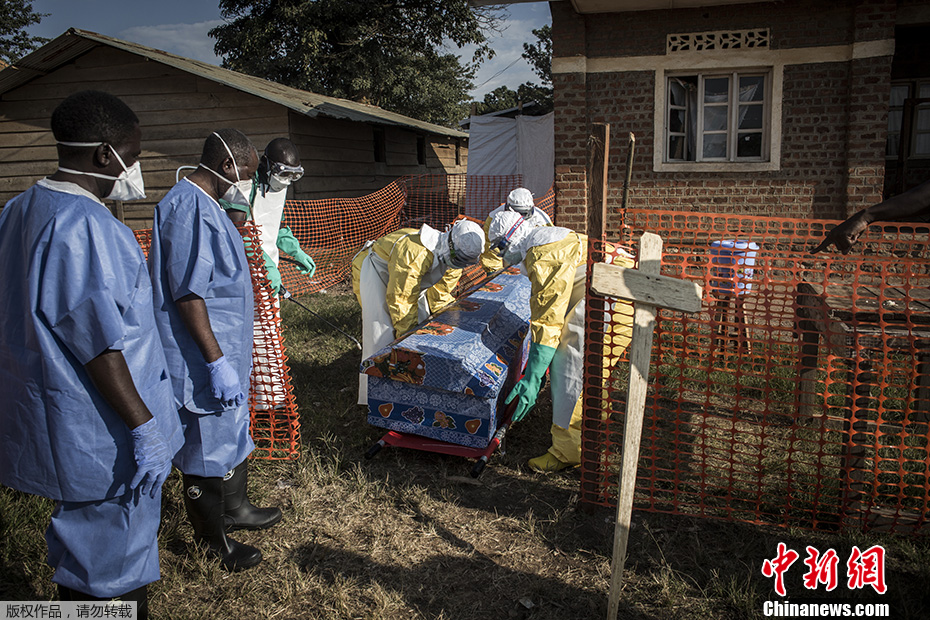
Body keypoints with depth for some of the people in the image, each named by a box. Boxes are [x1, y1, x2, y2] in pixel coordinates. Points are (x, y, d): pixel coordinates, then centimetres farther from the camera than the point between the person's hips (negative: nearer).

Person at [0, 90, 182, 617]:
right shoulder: (85, 226, -23)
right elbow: (99, 347, -25)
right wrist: (145, 429, -20)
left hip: (55, 418, 10)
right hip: (102, 433, -10)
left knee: (87, 543, 24)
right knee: (111, 573, 6)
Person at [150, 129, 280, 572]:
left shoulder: (203, 205, 12)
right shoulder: (188, 208, -21)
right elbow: (187, 293, -26)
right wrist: (217, 361, -25)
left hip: (224, 350, 11)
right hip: (202, 358, -11)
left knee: (233, 432, 23)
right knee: (206, 448, 4)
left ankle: (234, 509, 41)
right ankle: (213, 542, 20)